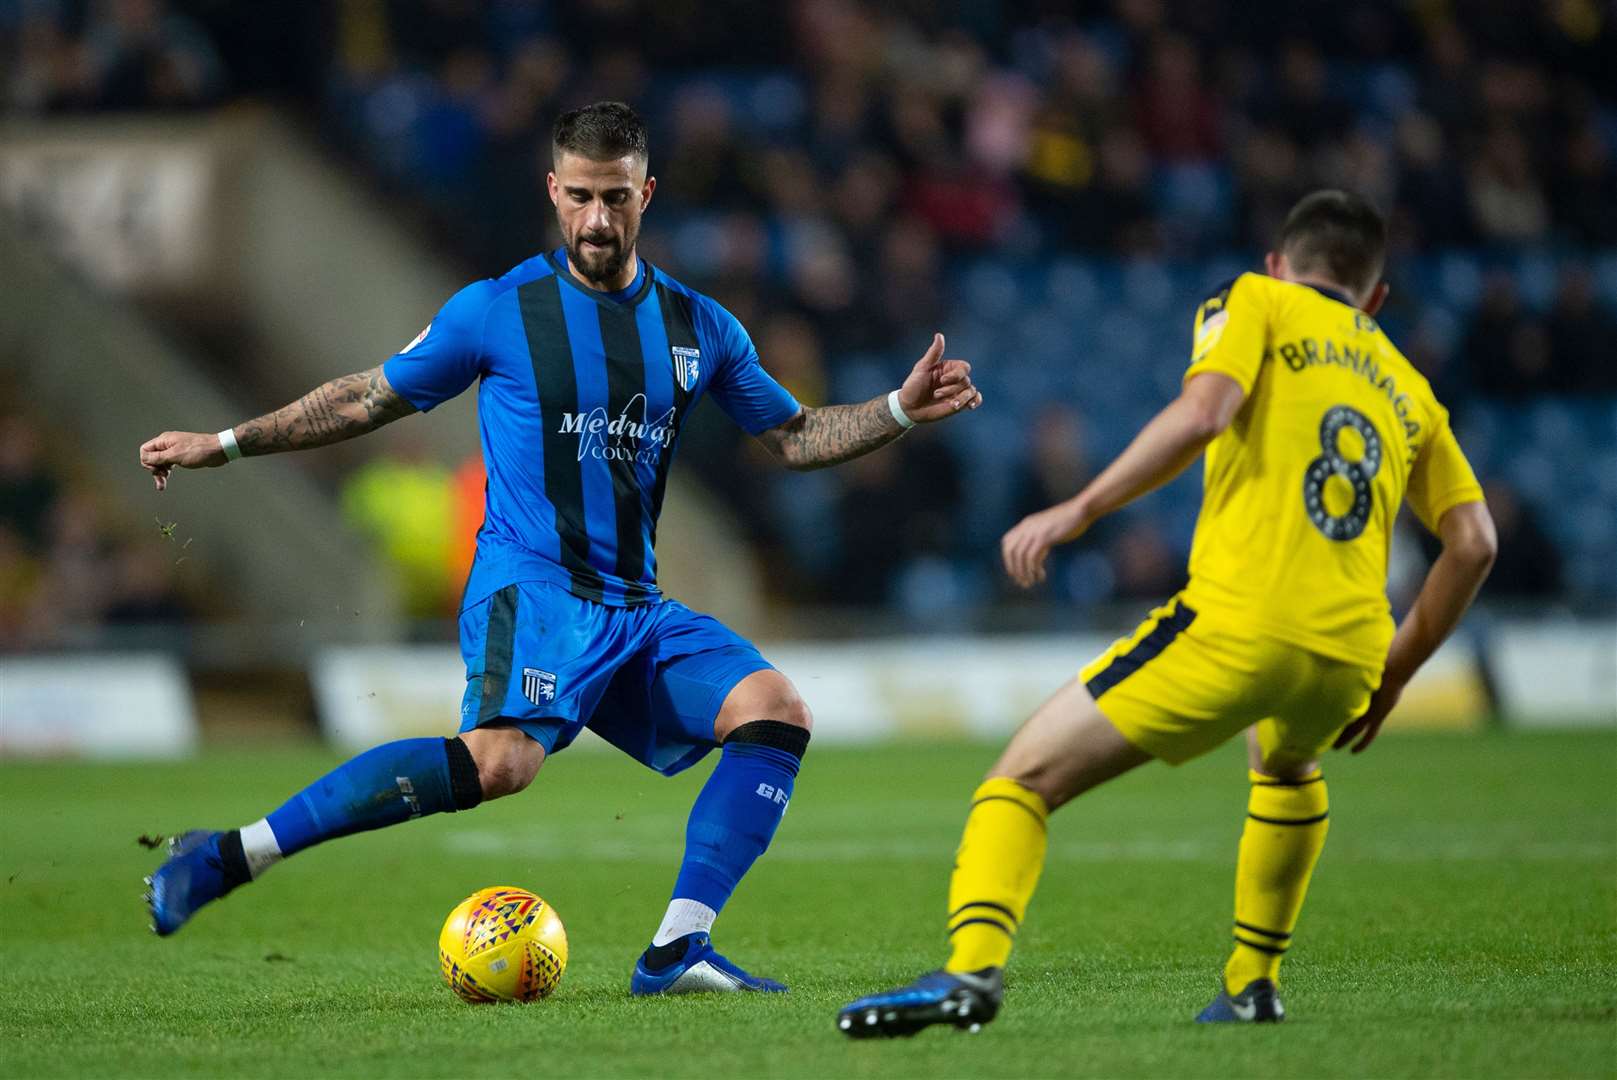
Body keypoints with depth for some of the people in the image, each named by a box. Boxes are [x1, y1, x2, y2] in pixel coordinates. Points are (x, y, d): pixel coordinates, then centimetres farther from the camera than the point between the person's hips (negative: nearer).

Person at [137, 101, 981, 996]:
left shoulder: (698, 328, 13)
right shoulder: (497, 311, 1)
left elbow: (793, 436, 22)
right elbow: (369, 399, 10)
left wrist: (900, 410, 5)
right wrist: (223, 444, 8)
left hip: (636, 606, 6)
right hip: (531, 587, -6)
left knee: (776, 713, -14)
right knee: (502, 760, -32)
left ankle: (678, 949, -13)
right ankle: (226, 857, -30)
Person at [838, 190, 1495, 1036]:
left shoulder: (1256, 303, 13)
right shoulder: (1405, 387, 27)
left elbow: (1202, 411, -8)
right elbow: (1473, 540, 18)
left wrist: (1081, 509, -7)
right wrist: (1392, 675, 25)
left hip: (1237, 623, -5)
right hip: (1349, 650, 5)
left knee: (1027, 773, -2)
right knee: (1287, 766, 40)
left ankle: (973, 968, -25)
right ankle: (1252, 984, 36)